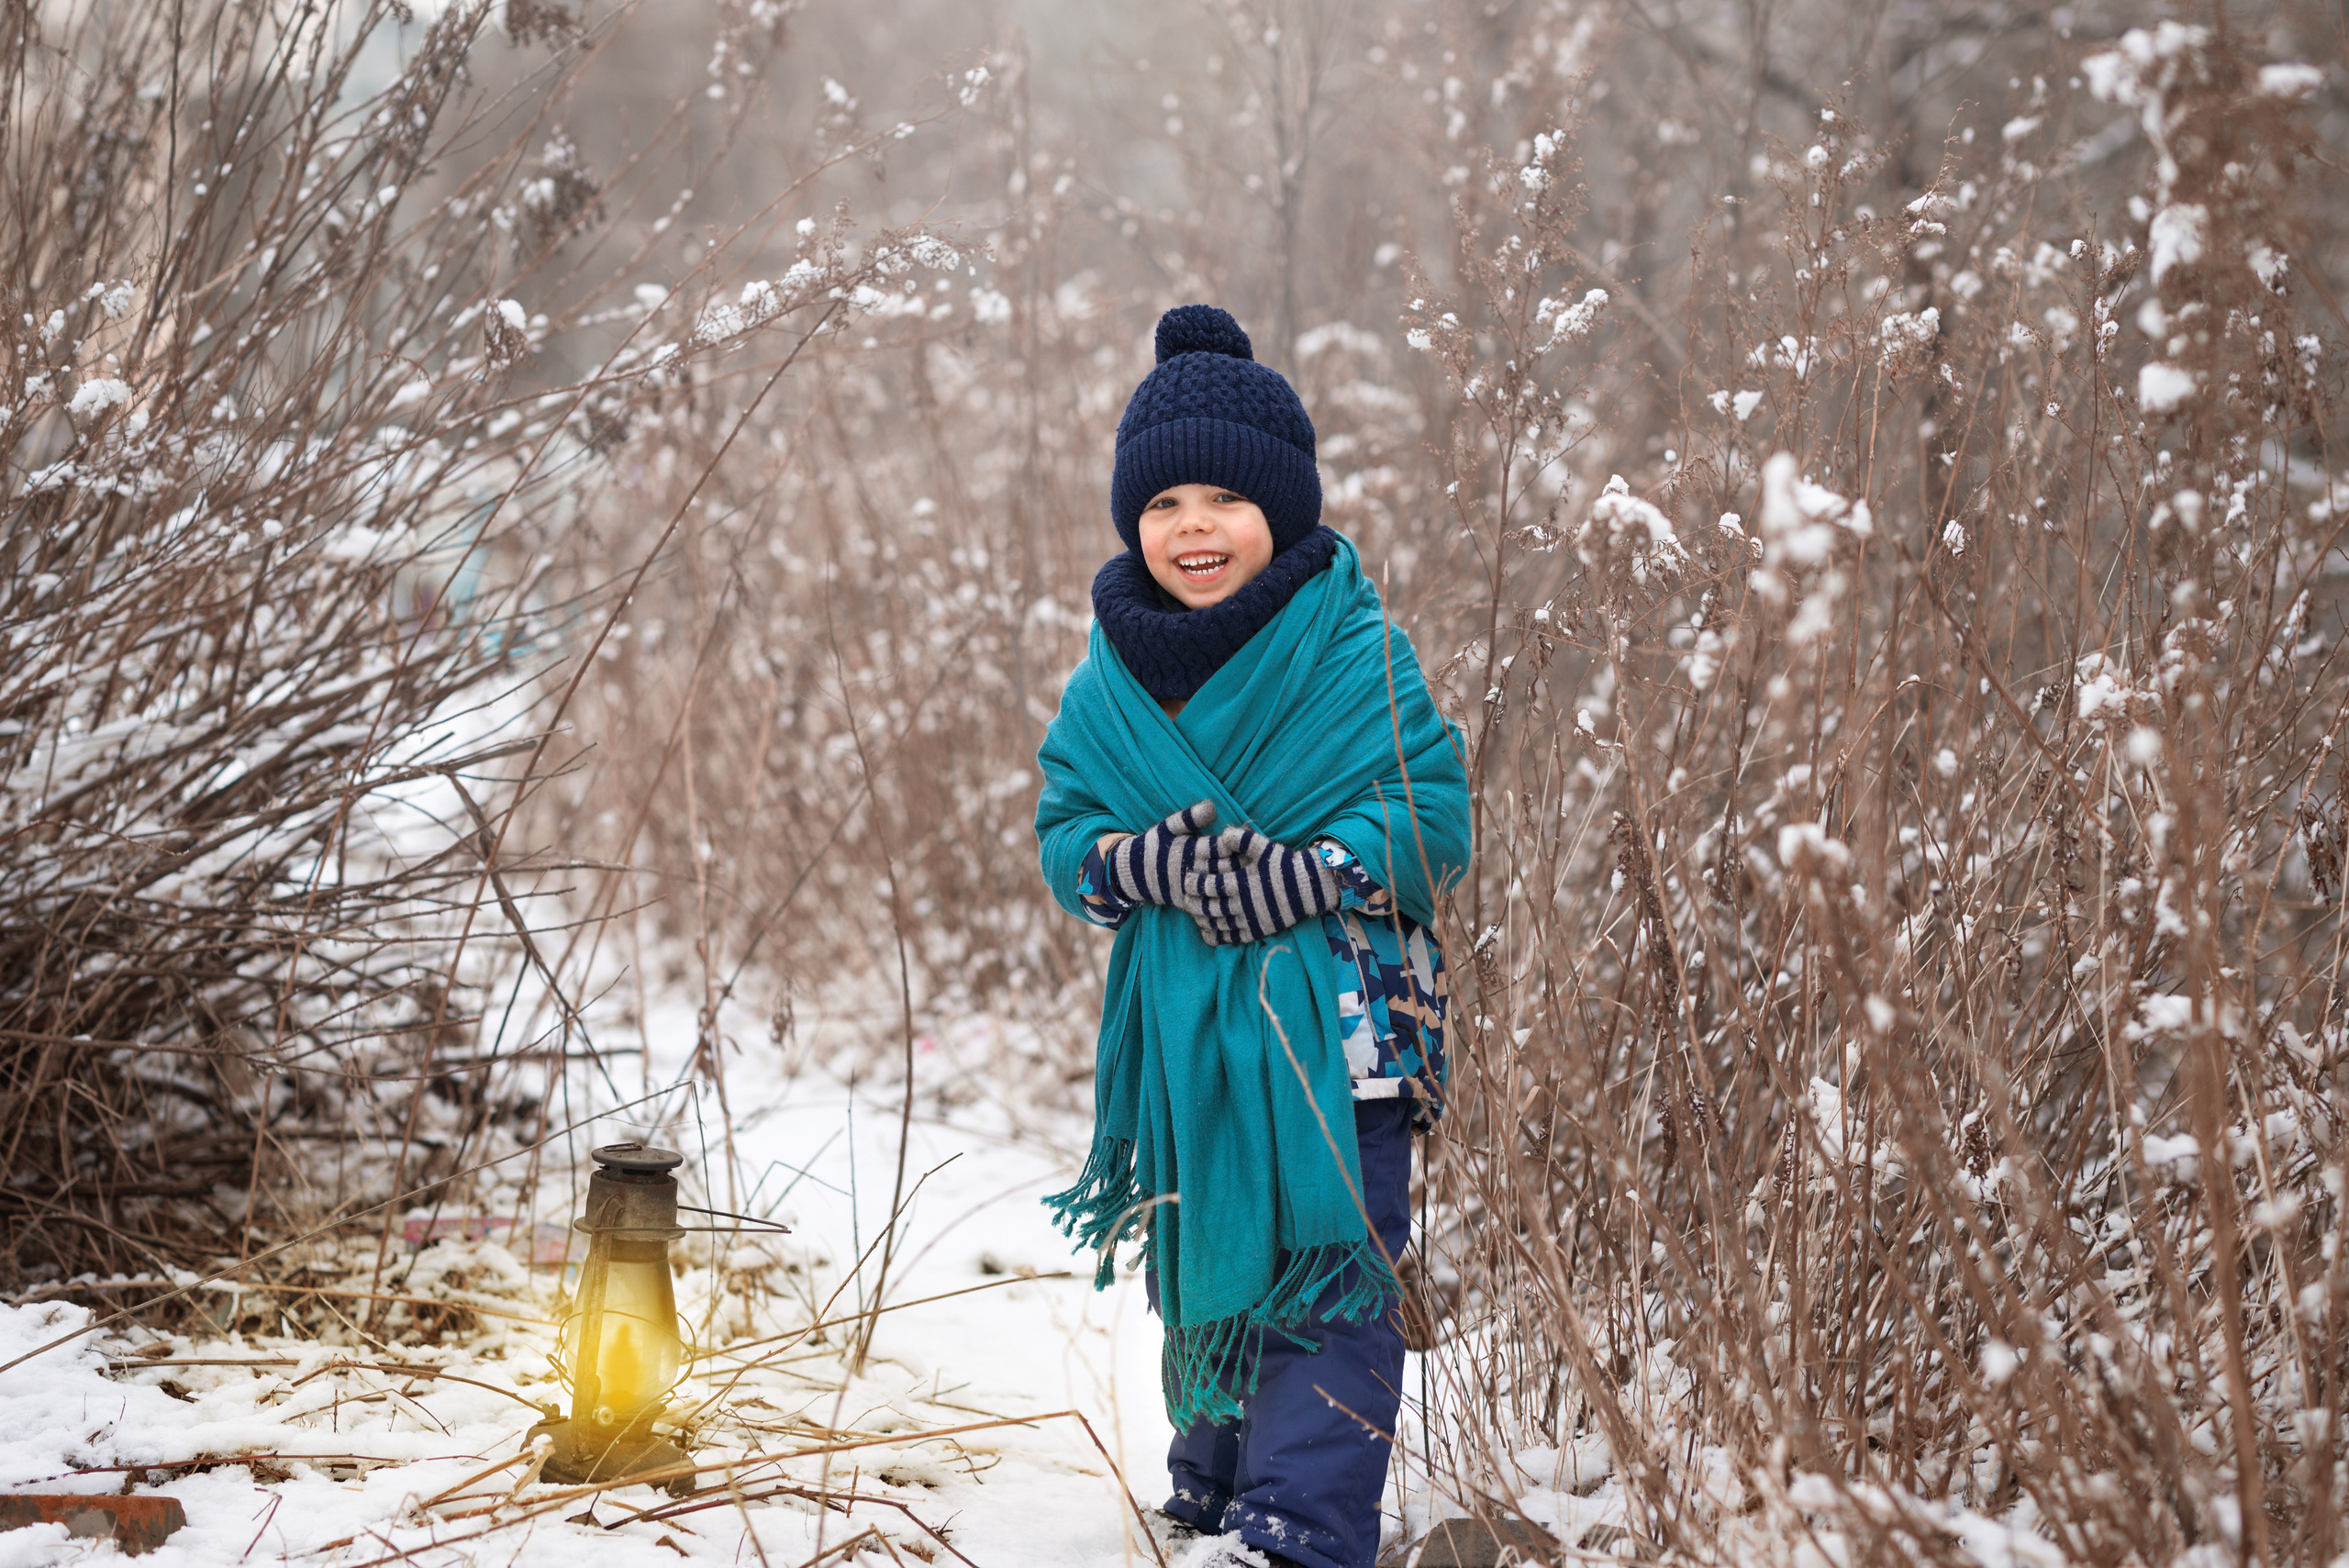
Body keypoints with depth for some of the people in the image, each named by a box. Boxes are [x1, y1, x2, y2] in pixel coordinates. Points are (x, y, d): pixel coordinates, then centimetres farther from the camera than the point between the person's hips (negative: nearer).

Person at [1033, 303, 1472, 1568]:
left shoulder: (1352, 647, -7)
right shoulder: (1113, 677, 6)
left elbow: (1433, 811, -9)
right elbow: (1065, 833, 6)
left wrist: (1308, 874, -24)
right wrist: (1146, 864, -16)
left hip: (1335, 1022, -5)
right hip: (1182, 1026, 5)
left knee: (1327, 1271, -8)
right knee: (1203, 1263, 16)